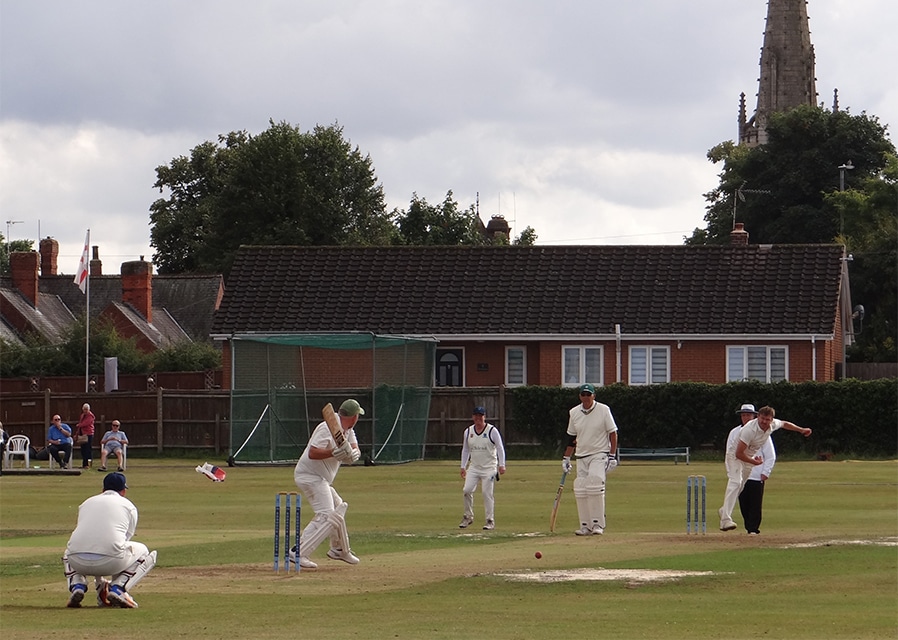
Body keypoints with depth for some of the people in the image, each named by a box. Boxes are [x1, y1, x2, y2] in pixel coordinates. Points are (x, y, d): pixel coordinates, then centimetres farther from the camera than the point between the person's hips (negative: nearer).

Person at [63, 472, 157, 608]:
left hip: (79, 561, 4)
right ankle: (117, 588, 2)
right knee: (142, 551, 26)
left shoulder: (86, 503, 29)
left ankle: (77, 586, 11)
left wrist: (100, 583, 44)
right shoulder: (129, 506, 20)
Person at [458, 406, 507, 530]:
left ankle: (490, 520, 1)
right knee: (467, 490, -9)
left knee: (487, 493, -7)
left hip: (489, 468, -4)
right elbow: (465, 450, 16)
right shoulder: (468, 432, 8)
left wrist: (501, 465, -13)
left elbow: (500, 448, -5)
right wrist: (463, 466, 12)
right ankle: (468, 517, 6)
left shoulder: (492, 431, -5)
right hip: (474, 467, 4)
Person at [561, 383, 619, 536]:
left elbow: (613, 433, -2)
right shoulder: (574, 413, 8)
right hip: (581, 457, 5)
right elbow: (572, 438, 17)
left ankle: (598, 524, -19)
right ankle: (585, 526, 7)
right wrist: (566, 458, 14)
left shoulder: (603, 410, -4)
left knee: (594, 483, -22)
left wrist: (612, 456, -8)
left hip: (599, 455, -5)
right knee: (580, 490, -2)